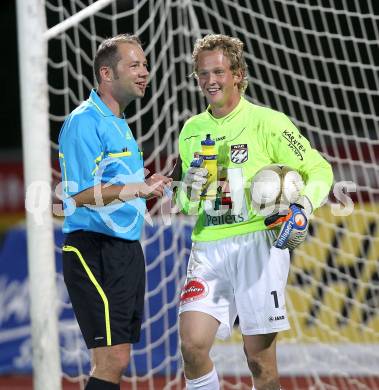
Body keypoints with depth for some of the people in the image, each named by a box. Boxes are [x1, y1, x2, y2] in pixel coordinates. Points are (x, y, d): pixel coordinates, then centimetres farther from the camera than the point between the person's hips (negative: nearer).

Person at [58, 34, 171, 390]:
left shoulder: (118, 124, 19)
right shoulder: (84, 122, -12)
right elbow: (79, 195, -20)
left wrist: (146, 188, 13)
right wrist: (137, 188, -27)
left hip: (126, 250, 10)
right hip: (96, 250, -10)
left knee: (115, 360, 10)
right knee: (112, 360, -15)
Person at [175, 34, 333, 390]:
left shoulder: (267, 123, -1)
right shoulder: (191, 131, 15)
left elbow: (319, 170, 2)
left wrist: (304, 207, -17)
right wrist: (188, 190, 0)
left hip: (257, 244, -4)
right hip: (208, 248, 4)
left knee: (260, 358, -3)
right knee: (192, 344, -12)